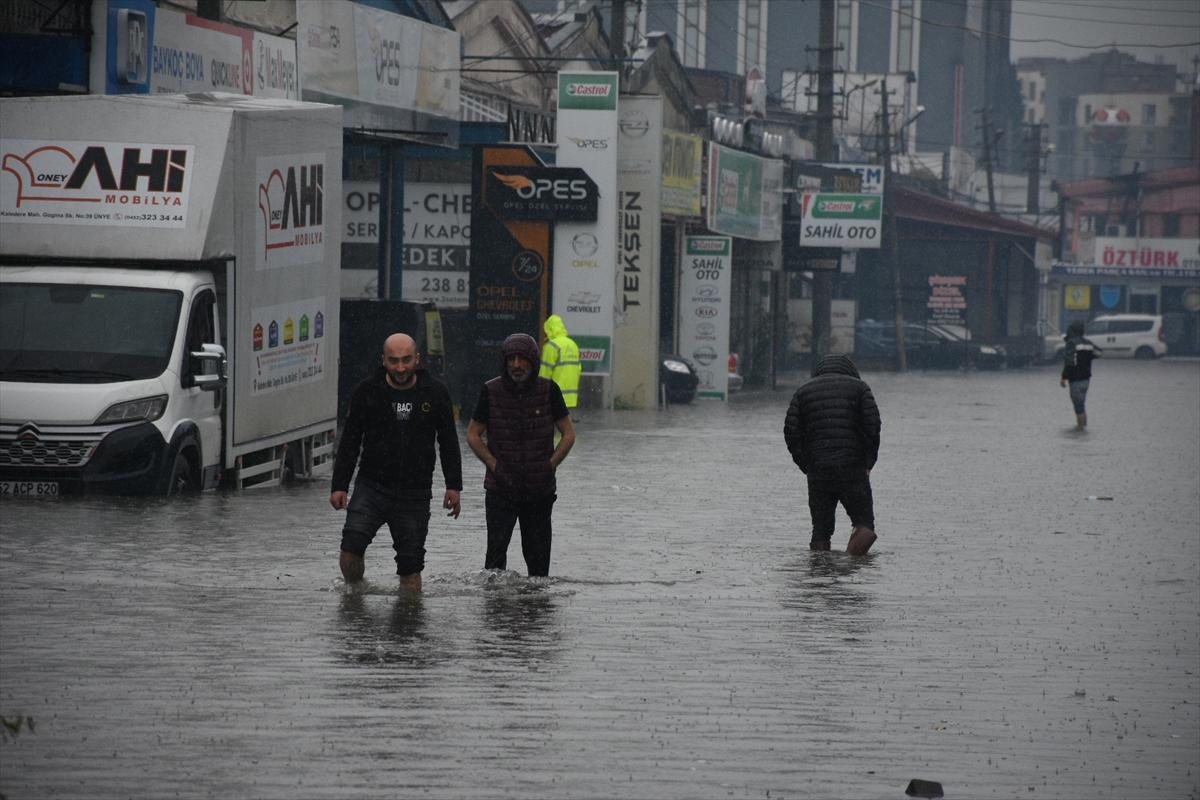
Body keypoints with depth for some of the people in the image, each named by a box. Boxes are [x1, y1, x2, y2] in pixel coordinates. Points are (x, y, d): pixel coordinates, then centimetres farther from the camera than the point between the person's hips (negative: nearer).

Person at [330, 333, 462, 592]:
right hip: (372, 487, -1)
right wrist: (339, 485, -1)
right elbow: (349, 442, 6)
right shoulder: (367, 392, 0)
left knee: (411, 565, 0)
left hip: (415, 493, 1)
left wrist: (454, 486, 4)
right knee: (351, 549, -17)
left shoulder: (435, 393, 3)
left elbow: (449, 443, 10)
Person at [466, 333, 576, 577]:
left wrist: (550, 465, -5)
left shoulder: (548, 390, -1)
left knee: (538, 555, 7)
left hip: (540, 490, 1)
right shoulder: (491, 391, -3)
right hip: (501, 490, -1)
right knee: (496, 549, -12)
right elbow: (473, 435, 5)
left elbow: (568, 434, 6)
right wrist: (494, 465, -6)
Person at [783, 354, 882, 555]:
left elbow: (791, 432, 5)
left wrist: (806, 467, 9)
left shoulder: (803, 391, 14)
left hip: (817, 470, 2)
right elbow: (873, 425, -3)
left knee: (821, 530, 8)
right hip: (852, 469, -2)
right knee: (865, 524, -1)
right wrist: (868, 463, 2)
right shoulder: (859, 387, 8)